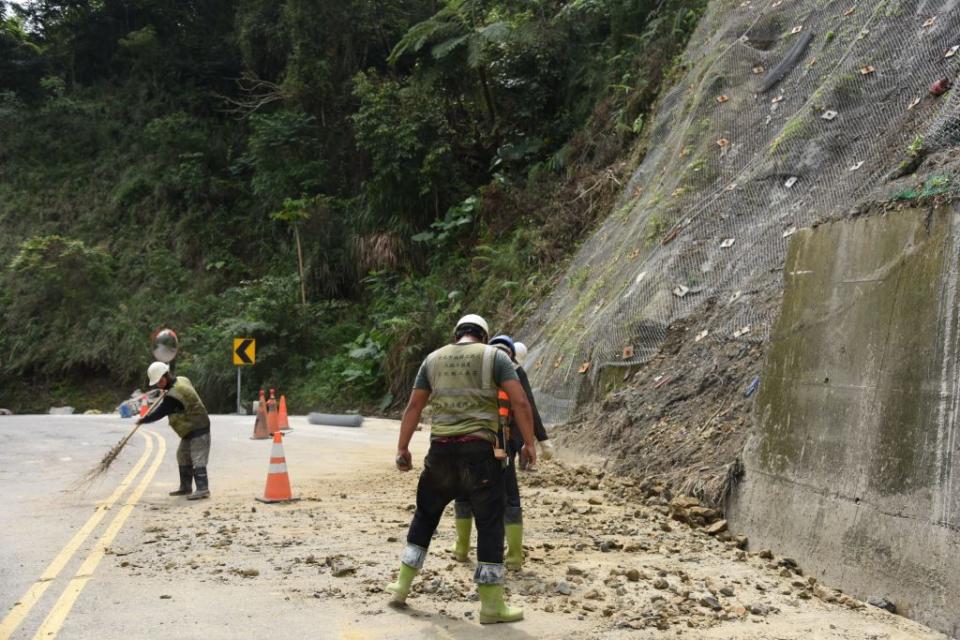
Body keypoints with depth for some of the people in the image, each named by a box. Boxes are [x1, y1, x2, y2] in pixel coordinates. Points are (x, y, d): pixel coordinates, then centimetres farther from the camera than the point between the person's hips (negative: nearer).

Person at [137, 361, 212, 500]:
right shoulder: (182, 380, 3)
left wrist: (142, 420, -4)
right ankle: (185, 487, 23)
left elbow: (159, 413, -18)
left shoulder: (173, 395, -25)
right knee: (183, 456, 16)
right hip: (190, 429, 11)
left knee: (197, 459, -14)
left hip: (197, 429, -11)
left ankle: (203, 489, -17)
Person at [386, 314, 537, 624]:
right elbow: (520, 402, -6)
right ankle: (492, 604, 4)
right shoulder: (494, 356, 3)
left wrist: (402, 449, 16)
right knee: (490, 523, 2)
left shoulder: (433, 358, 13)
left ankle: (402, 586, 27)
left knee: (425, 514, 21)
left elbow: (413, 407, 11)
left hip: (441, 448, 4)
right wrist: (529, 443, 1)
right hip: (479, 449, -3)